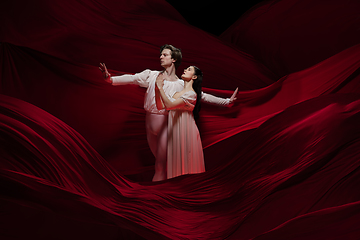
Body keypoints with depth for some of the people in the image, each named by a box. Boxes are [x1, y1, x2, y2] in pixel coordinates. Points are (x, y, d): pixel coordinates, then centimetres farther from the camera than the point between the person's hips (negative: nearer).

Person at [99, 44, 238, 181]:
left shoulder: (182, 84, 1)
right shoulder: (151, 75, 4)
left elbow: (203, 96, 5)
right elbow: (132, 79, -7)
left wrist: (227, 102, 1)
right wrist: (110, 78, -23)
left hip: (165, 125, -3)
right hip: (149, 123, 3)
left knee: (160, 167, -4)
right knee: (159, 160, 17)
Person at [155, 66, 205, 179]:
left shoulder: (191, 94, -13)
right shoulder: (176, 90, 11)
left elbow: (169, 105, -23)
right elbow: (160, 107, 2)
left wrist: (161, 87, -17)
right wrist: (157, 88, -7)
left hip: (185, 128, -7)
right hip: (174, 128, 7)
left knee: (185, 158, 1)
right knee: (175, 157, 11)